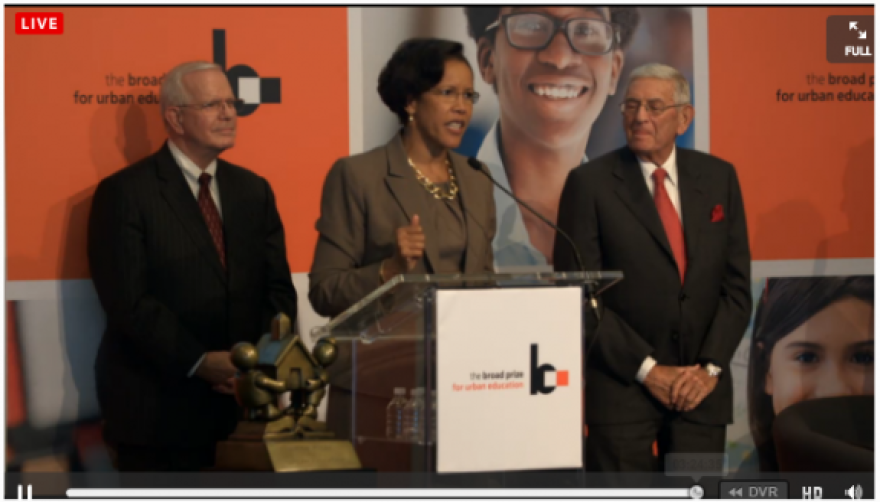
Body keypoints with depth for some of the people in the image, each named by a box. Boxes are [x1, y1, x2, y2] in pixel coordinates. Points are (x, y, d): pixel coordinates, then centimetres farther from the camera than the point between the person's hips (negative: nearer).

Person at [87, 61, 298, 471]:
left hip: (240, 401, 5)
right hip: (157, 406, -5)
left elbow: (278, 287, 10)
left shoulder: (253, 190, 14)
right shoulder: (124, 193, -4)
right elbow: (128, 300, -12)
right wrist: (199, 362, -20)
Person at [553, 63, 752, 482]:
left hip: (701, 386, 3)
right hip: (621, 388, -3)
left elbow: (736, 285, 8)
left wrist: (710, 367, -4)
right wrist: (647, 370, -11)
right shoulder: (589, 183, -2)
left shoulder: (718, 178, 8)